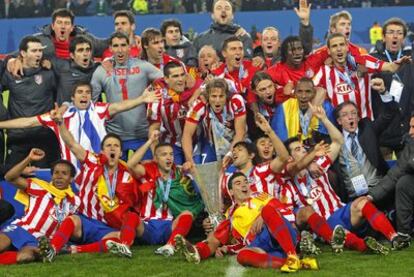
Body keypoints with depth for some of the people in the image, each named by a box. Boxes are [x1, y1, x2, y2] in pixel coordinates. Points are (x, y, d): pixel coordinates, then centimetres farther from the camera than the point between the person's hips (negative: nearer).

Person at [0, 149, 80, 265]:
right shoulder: (40, 187, 8)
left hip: (39, 241, 1)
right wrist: (29, 159, -10)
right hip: (19, 228, -1)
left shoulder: (74, 201, 16)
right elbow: (10, 177, 0)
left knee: (26, 256, -37)